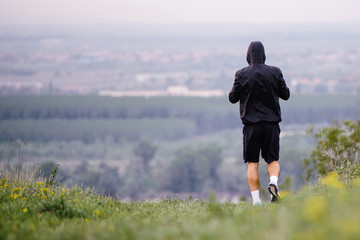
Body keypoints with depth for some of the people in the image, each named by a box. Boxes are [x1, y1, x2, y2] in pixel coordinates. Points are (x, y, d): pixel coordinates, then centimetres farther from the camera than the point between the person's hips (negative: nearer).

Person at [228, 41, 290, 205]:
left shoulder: (242, 75, -6)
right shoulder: (275, 72, -1)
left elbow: (232, 98, 1)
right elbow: (286, 95, 7)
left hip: (251, 124, -1)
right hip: (271, 123, 1)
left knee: (252, 163, 5)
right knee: (273, 160, 11)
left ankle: (256, 199, -2)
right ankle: (273, 181, -19)